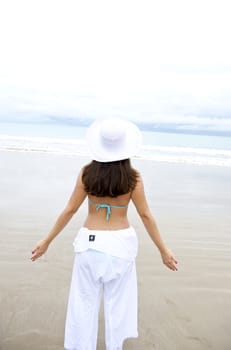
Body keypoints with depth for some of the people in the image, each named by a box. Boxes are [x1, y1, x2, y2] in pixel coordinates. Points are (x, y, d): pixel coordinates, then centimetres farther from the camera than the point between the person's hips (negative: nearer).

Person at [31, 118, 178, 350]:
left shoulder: (87, 173, -9)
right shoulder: (132, 177, -11)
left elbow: (70, 210, -6)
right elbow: (145, 215, -7)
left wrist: (47, 241, 5)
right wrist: (163, 250, 3)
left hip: (89, 242, 1)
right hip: (120, 243, 0)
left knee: (84, 304, 14)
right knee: (116, 304, 16)